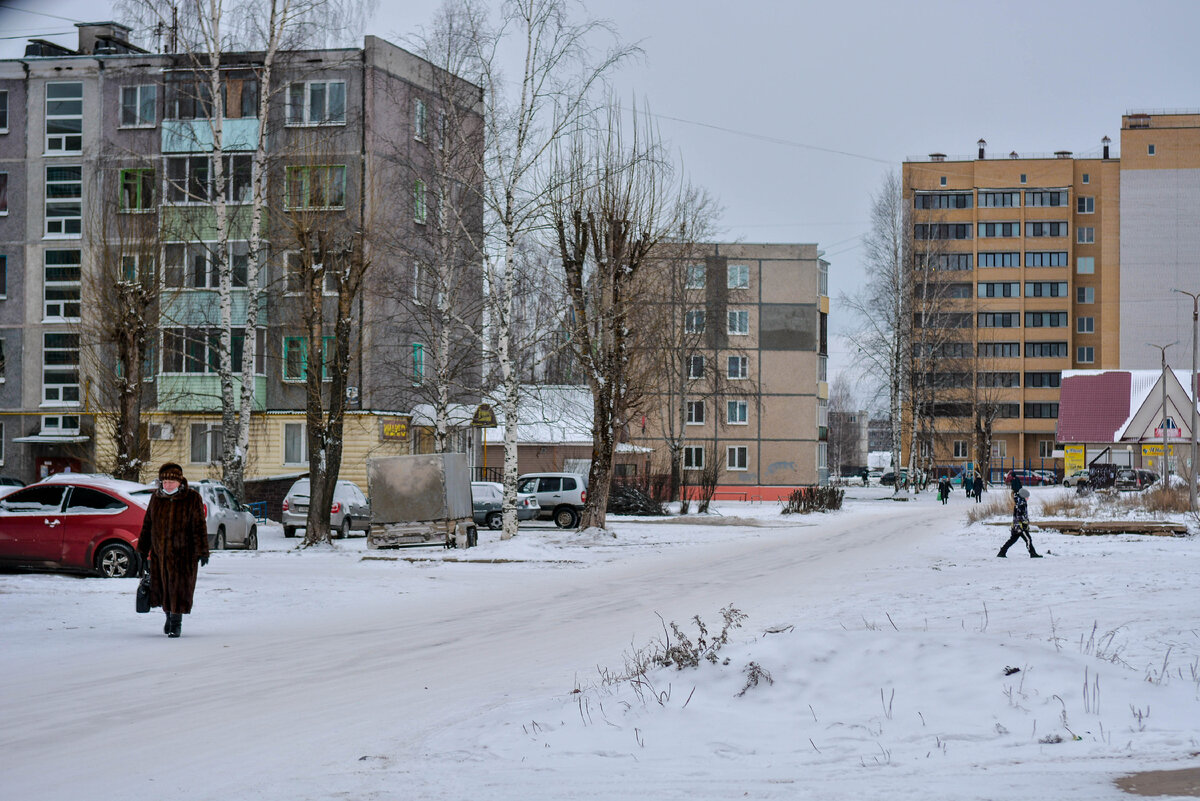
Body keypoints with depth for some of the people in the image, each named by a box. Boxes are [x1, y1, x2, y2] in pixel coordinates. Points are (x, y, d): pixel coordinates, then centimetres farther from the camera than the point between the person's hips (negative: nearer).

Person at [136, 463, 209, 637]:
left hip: (182, 552, -4)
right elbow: (147, 525, 13)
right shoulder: (156, 498, 7)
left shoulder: (192, 498, -5)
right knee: (161, 586, 10)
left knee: (179, 587, -3)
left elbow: (199, 526, -6)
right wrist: (143, 550, 12)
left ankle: (176, 622, 8)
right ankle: (169, 616, 32)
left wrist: (202, 551, -11)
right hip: (159, 552, 4)